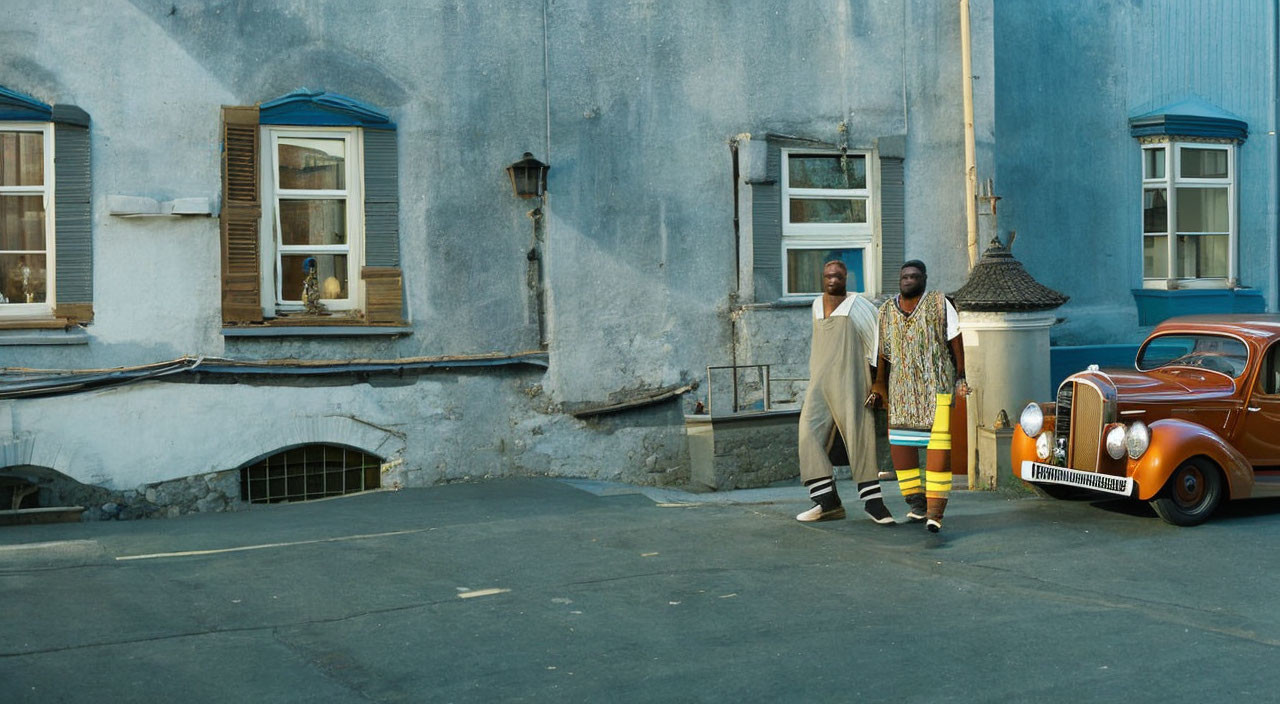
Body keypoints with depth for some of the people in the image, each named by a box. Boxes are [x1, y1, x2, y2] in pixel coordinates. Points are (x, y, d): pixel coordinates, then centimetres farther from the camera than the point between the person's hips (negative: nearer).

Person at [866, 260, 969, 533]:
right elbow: (883, 353, 13)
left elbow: (955, 342, 2)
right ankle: (917, 505, 19)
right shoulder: (886, 311, 9)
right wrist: (879, 388, 10)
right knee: (900, 445, 4)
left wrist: (961, 379, -2)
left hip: (937, 387, -4)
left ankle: (935, 512, -11)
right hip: (901, 388, 4)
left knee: (939, 447, -11)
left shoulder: (939, 304, -1)